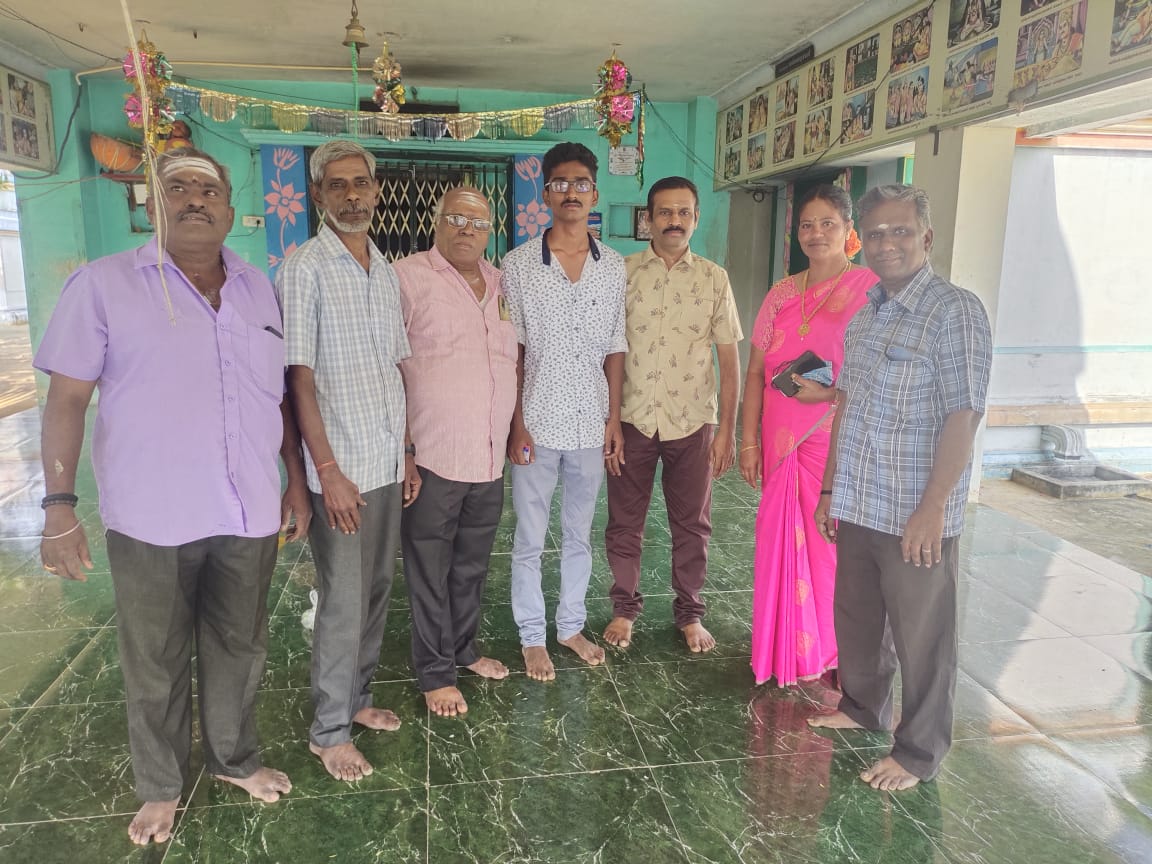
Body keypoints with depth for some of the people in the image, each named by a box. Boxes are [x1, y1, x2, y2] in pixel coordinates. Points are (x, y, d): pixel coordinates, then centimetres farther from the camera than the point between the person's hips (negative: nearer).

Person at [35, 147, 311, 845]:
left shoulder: (261, 289, 7)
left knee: (239, 650, 17)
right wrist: (59, 506, -10)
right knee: (156, 665, 12)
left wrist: (297, 479, 10)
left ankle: (237, 758, 39)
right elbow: (67, 399, -5)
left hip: (250, 515, 3)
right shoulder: (104, 284, -4)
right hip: (152, 520, -3)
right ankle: (162, 787, 35)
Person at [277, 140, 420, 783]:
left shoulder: (388, 272, 12)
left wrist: (408, 455, 11)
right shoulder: (305, 269, -8)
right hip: (342, 469, -6)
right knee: (344, 602, 2)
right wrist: (328, 471, -16)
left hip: (389, 464, 7)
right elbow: (300, 378, -12)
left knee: (378, 590, 15)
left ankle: (357, 697, 33)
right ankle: (330, 730, 18)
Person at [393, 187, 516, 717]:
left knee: (472, 567, 19)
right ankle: (435, 673, 23)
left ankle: (463, 649, 38)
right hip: (432, 459, -6)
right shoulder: (408, 276, -7)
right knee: (431, 572, 7)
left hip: (491, 460, 6)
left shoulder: (501, 285, 12)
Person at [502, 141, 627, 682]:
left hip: (590, 425, 3)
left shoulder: (613, 267, 4)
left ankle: (571, 624, 33)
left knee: (579, 535, 16)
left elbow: (614, 349, 7)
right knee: (530, 540, 9)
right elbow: (510, 352, -5)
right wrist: (516, 424, -9)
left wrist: (614, 418, 2)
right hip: (537, 424, -2)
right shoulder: (519, 264, -5)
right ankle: (532, 636, 26)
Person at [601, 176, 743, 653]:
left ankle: (689, 612, 31)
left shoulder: (714, 278, 2)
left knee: (692, 525, 12)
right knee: (624, 523, 11)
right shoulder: (621, 272, -1)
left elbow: (729, 357, 2)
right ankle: (624, 607, 30)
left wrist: (727, 428, -2)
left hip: (692, 422, 1)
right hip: (632, 419, 0)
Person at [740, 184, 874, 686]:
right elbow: (756, 371, 8)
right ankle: (787, 649, 26)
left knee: (834, 543, 2)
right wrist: (749, 442, 3)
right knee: (782, 542, 10)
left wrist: (831, 393, -21)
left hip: (841, 443, -4)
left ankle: (837, 653, 22)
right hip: (783, 442, 4)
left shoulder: (869, 289, -4)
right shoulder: (782, 294, 10)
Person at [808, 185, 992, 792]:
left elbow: (963, 415, -17)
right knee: (855, 618, 21)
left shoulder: (954, 311, -13)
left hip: (916, 516, -7)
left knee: (922, 639, 8)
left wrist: (932, 508, -20)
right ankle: (862, 706, 44)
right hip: (857, 508, 7)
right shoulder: (865, 314, 10)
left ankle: (919, 752, 26)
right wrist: (830, 489, 14)